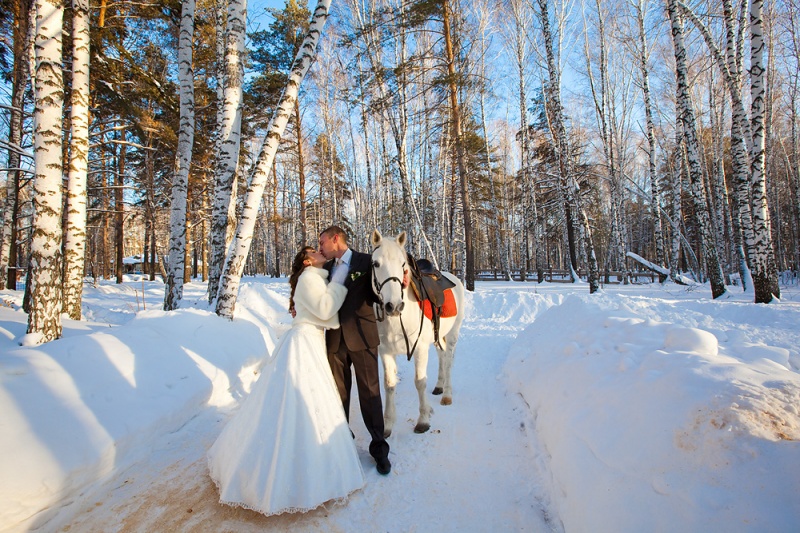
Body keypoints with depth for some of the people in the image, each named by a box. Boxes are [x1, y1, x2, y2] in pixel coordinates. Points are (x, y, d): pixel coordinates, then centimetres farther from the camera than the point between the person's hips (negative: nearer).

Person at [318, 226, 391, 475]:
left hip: (361, 337, -5)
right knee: (338, 392, 17)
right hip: (335, 339, 5)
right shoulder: (327, 267, 10)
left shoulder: (366, 262, -5)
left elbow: (377, 296, -5)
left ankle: (379, 447, 20)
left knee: (369, 392, 3)